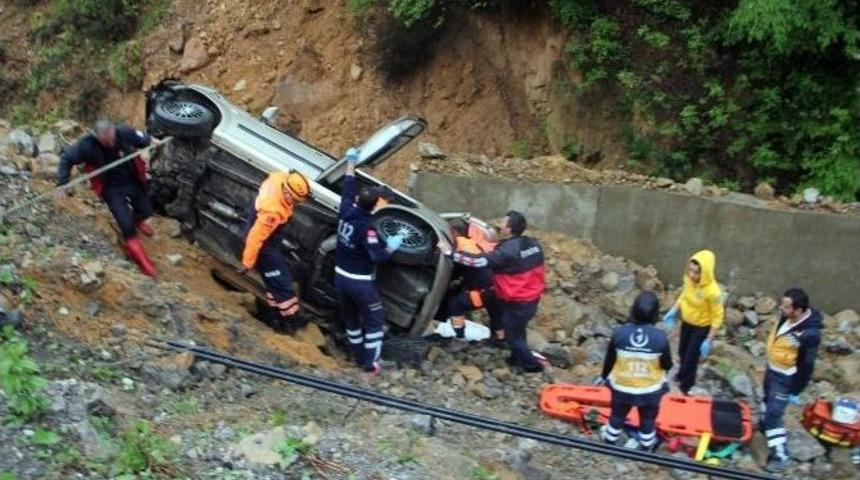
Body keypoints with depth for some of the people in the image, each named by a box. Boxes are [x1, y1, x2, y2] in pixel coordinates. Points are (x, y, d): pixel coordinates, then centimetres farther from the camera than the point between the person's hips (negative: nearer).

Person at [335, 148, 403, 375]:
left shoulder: (345, 211, -8)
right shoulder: (367, 228, -26)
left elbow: (347, 188, 9)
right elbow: (376, 257, -25)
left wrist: (351, 163, 21)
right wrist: (391, 247, -7)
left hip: (341, 277, 7)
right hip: (360, 282, -7)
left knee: (350, 320, 20)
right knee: (374, 321, 9)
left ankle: (359, 357, 31)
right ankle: (370, 363, 9)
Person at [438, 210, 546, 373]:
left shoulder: (507, 251, -27)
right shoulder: (533, 244, -2)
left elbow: (479, 261, -27)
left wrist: (450, 253, -21)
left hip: (516, 303, -8)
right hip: (532, 299, 8)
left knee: (513, 335, 12)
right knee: (517, 331, 27)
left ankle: (531, 364, 24)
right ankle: (518, 357, 43)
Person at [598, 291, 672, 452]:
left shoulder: (619, 333, -23)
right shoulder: (660, 337, -27)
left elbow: (609, 359, -8)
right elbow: (667, 365, -13)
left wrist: (604, 376, 11)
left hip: (622, 387, 1)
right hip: (650, 389, -1)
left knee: (617, 415, 29)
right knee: (647, 420, 26)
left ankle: (609, 441, 52)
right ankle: (646, 447, 48)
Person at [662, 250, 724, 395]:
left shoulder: (713, 291, -35)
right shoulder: (688, 279, -18)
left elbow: (717, 318, -24)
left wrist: (708, 341, -22)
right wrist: (674, 311, 0)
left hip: (701, 328, -6)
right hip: (686, 322, 6)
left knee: (691, 358, 6)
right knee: (682, 352, 27)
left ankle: (685, 389, 30)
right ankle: (682, 375, 56)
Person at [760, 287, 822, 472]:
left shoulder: (809, 334, -36)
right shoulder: (786, 316, -13)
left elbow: (807, 365, -24)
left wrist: (796, 391, -15)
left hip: (785, 378, -8)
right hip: (772, 369, 8)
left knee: (773, 414, -5)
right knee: (768, 399, 31)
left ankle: (781, 456, 8)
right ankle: (764, 425, 58)